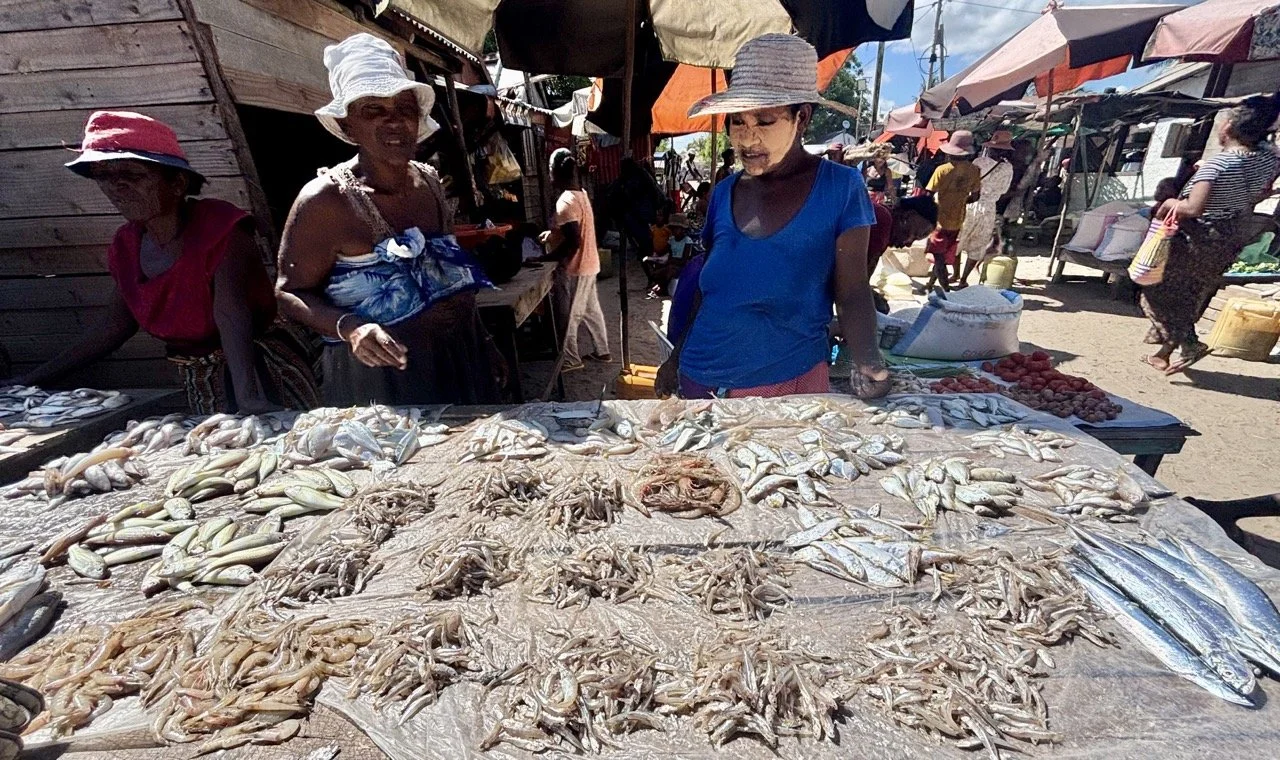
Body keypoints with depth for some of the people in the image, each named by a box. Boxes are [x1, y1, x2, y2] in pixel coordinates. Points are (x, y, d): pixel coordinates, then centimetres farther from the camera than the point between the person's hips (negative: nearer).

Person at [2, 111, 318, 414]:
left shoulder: (221, 229, -15)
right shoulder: (126, 246, 6)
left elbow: (231, 316, -30)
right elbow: (113, 329, 17)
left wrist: (247, 397, -42)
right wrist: (30, 380, 18)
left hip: (261, 371, -6)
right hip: (199, 388, 7)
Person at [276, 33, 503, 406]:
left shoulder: (430, 181, 3)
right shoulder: (325, 200, -15)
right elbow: (291, 292, -8)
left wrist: (484, 343, 14)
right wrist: (348, 327, -28)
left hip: (461, 358, 6)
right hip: (380, 376, -6)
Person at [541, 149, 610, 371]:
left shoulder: (566, 201, -22)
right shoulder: (581, 194, 8)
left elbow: (573, 242, -27)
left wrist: (545, 259, -20)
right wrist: (552, 234, 15)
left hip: (574, 268, -9)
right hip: (588, 264, 9)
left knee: (568, 315, 4)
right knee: (591, 310, 18)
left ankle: (570, 359, 16)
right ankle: (602, 351, 29)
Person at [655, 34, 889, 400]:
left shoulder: (840, 188, -8)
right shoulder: (724, 194, 2)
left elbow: (852, 294, -9)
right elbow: (708, 290, 10)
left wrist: (869, 361, -25)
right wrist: (677, 357, 10)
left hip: (788, 383, -3)